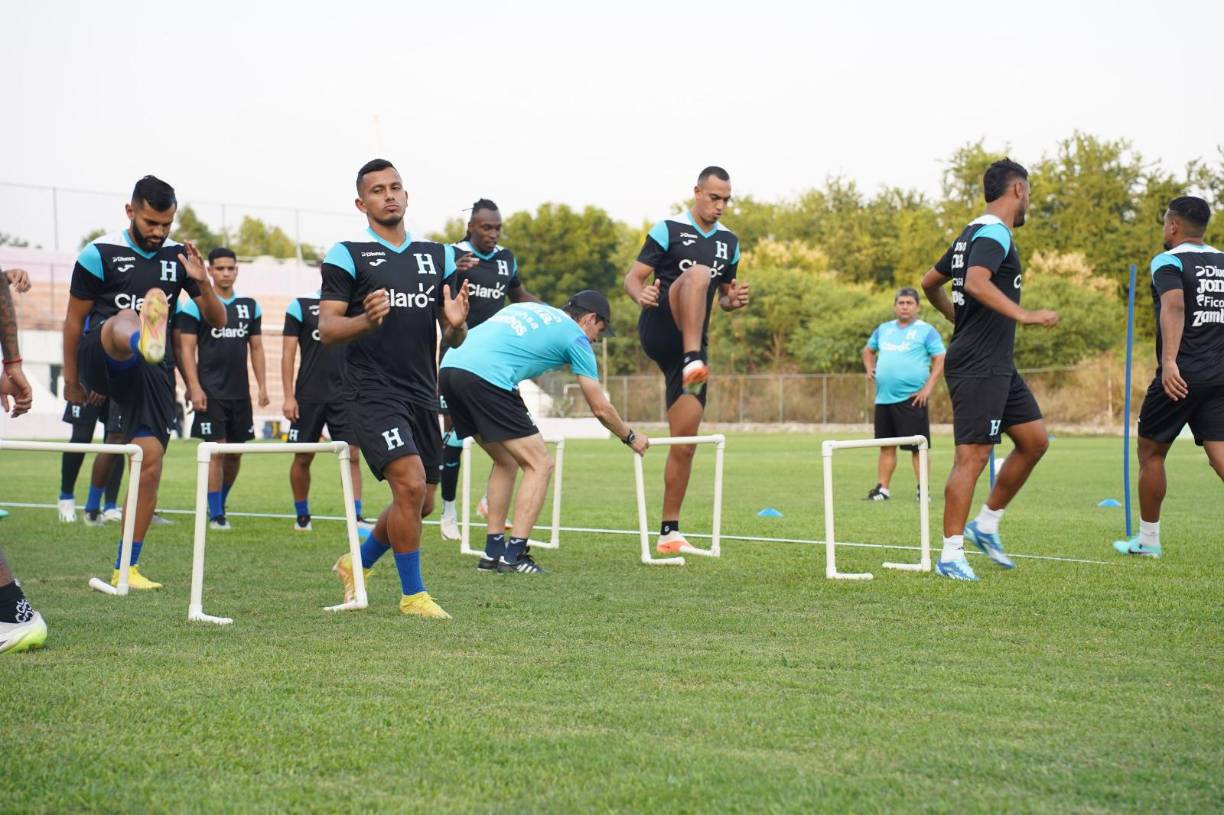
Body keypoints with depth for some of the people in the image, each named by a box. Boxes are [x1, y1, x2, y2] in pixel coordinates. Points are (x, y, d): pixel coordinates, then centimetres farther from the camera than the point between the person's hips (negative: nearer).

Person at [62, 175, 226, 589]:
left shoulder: (177, 256, 10)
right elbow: (74, 320, 6)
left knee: (150, 458, -6)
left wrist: (201, 282, -9)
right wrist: (71, 380, 10)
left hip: (154, 373, 4)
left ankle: (127, 567, 4)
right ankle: (145, 339, -79)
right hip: (101, 363, -4)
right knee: (126, 320, -37)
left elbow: (217, 321, 10)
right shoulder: (100, 254, -1)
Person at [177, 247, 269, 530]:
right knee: (216, 451, -8)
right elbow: (187, 349, -5)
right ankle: (216, 515, -3)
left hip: (240, 392, 5)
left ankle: (220, 504, 27)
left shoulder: (250, 306, 11)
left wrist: (262, 386, 7)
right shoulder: (196, 305, -3)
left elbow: (256, 348, 15)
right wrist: (194, 388, -13)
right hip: (211, 393, -5)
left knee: (235, 453, 9)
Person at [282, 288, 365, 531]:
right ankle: (302, 516, 22)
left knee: (352, 455, -7)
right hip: (309, 397, -2)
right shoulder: (300, 305, -1)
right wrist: (288, 397, -9)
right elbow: (288, 353, -3)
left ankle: (356, 516, -7)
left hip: (344, 395, 2)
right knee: (303, 457, 6)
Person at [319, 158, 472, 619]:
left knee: (421, 503, 11)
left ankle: (357, 564, 36)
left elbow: (453, 340, 13)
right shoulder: (346, 256, -2)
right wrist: (366, 321, -27)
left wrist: (456, 323, -11)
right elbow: (327, 328, -7)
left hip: (422, 395, 6)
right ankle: (412, 595, -4)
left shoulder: (438, 257, 12)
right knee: (410, 483, -19)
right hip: (372, 392, -6)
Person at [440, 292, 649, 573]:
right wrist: (631, 437, 30)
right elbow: (600, 408, 14)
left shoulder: (529, 307, 31)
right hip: (485, 378, -8)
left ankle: (493, 551, 20)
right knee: (539, 465, 2)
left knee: (506, 461, 22)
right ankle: (513, 555, -6)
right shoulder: (575, 335, 11)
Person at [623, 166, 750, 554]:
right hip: (658, 330, -5)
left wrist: (733, 301, 1)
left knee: (685, 442, 1)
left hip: (691, 344, 5)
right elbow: (633, 277, -3)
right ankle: (693, 361, -48)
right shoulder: (668, 230, 0)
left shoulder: (729, 242, 15)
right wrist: (641, 294, -27)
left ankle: (669, 530, 8)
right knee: (697, 273, -32)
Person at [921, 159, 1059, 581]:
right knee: (972, 456, -10)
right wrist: (1023, 315, -35)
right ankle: (951, 556, -7)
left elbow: (929, 282, 26)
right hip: (978, 367, -10)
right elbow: (976, 283, -32)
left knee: (1035, 439, 12)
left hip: (996, 366, 10)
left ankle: (987, 524, 19)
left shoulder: (972, 233, 17)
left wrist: (959, 318, 33)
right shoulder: (994, 233, -13)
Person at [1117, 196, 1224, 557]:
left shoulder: (1169, 262, -7)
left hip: (1181, 375, -5)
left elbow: (1174, 305, -24)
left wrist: (1169, 361, -33)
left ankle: (1148, 540, 21)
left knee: (1151, 452, 12)